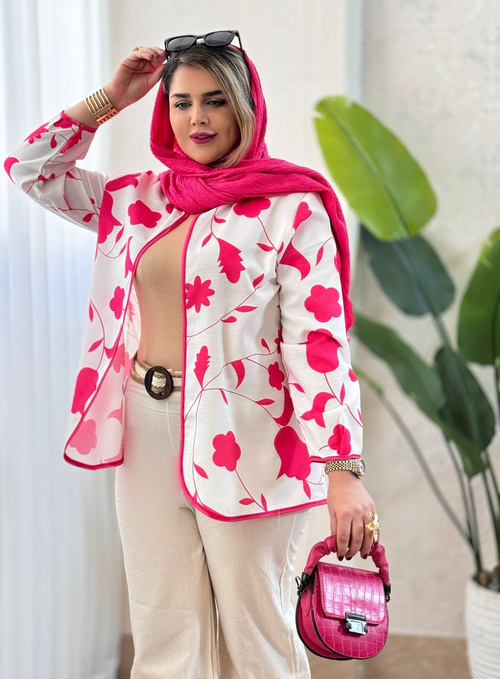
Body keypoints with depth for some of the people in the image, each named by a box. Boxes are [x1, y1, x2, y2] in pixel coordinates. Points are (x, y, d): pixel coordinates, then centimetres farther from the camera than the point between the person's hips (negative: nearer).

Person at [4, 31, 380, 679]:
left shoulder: (291, 206, -6)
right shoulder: (139, 200, 10)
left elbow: (320, 338, -13)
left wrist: (342, 469, -21)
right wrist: (111, 97, 9)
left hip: (240, 436, -5)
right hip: (147, 432, 5)